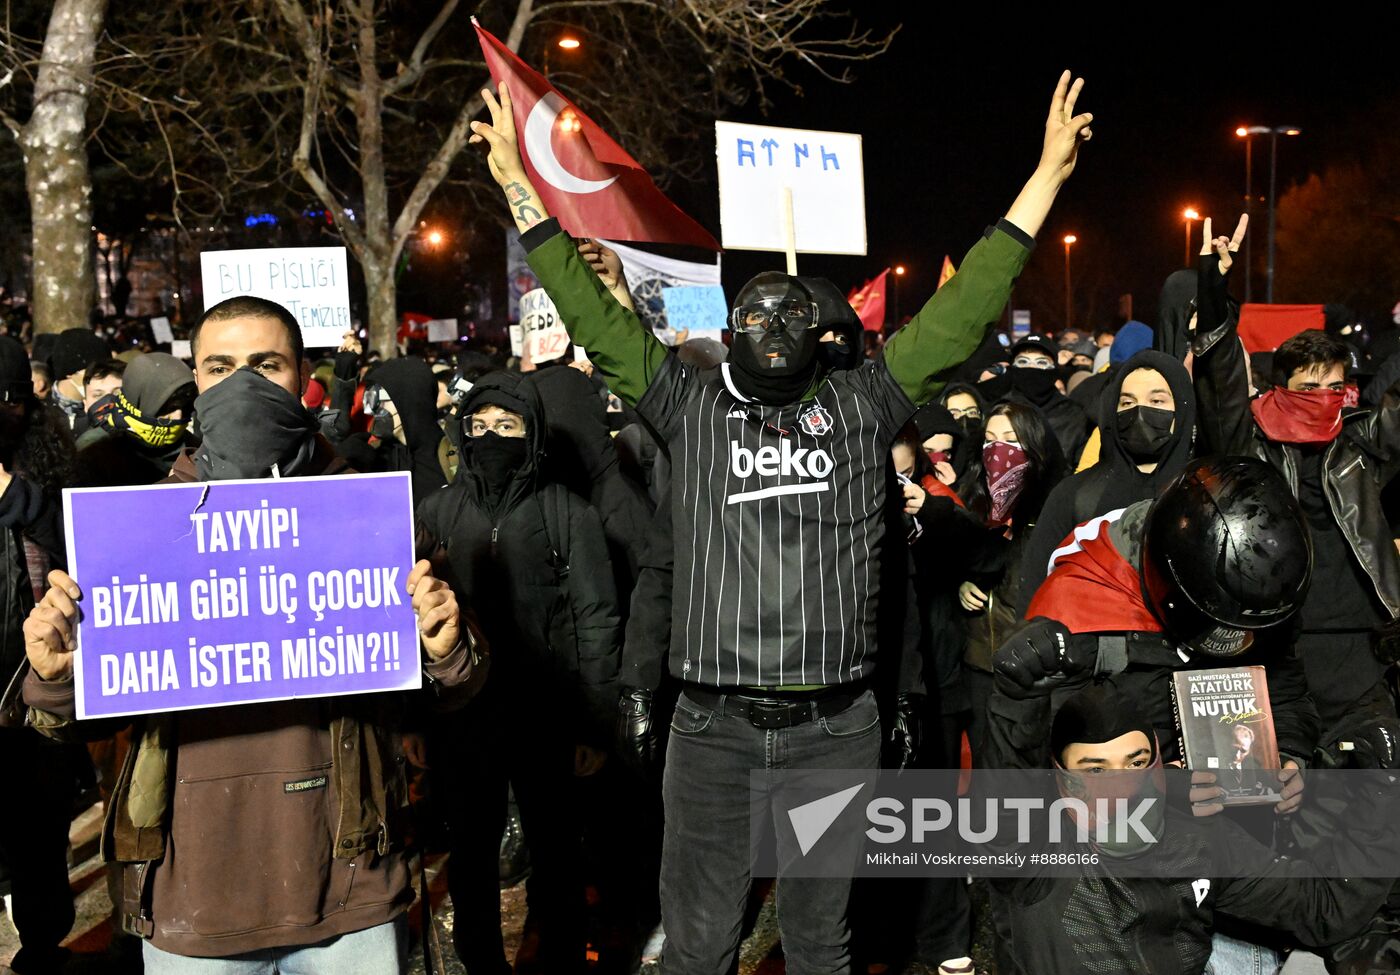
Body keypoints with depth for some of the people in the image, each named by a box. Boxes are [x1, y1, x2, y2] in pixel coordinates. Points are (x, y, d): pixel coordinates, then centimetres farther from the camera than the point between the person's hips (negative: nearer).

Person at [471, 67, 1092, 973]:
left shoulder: (862, 404, 7)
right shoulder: (692, 407, 6)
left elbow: (960, 316, 5)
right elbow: (597, 318, 5)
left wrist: (1047, 176, 3)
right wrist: (517, 181, 3)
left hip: (837, 728, 1)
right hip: (715, 727, 0)